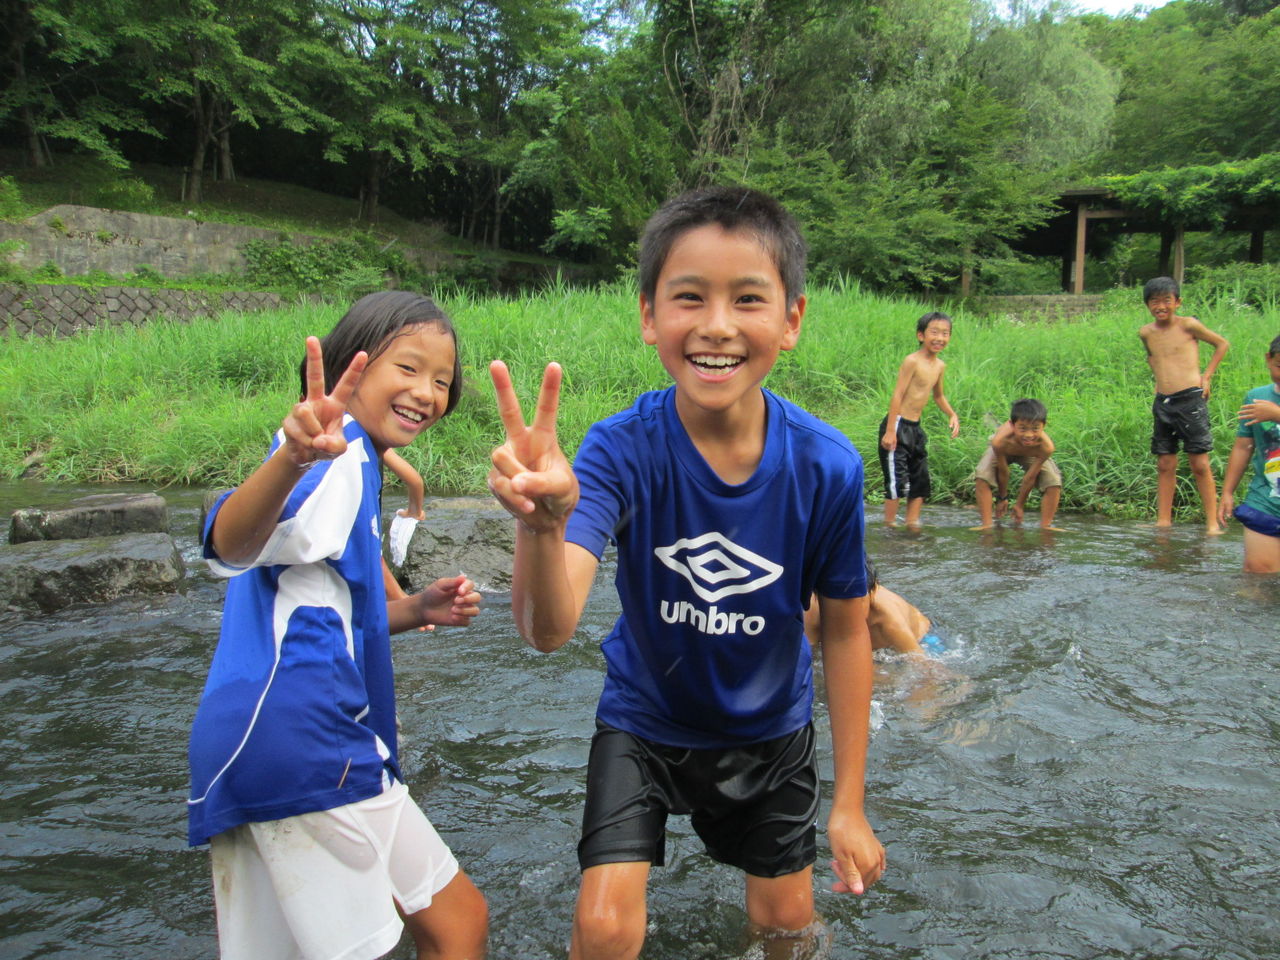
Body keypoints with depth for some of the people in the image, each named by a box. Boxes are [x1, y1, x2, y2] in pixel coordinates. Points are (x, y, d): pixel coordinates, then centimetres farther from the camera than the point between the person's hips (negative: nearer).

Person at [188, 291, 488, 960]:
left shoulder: (351, 461, 22)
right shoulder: (340, 453, -9)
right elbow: (231, 546, -30)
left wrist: (413, 610, 12)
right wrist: (289, 460, -49)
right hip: (304, 738, -10)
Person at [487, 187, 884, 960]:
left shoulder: (827, 465, -24)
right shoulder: (623, 451, -28)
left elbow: (847, 632, -10)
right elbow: (551, 628, -40)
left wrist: (850, 802, -4)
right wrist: (541, 524, -63)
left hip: (770, 731, 2)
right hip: (644, 722, -1)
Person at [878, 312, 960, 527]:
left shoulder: (940, 366, 11)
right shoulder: (912, 361, -13)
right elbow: (897, 395, -16)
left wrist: (952, 415, 9)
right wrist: (890, 431, -21)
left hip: (916, 428, 8)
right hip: (898, 426, -8)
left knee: (921, 480, 10)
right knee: (897, 479, -7)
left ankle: (913, 522, 19)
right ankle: (890, 524, 2)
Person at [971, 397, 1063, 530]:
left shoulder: (1045, 446, -40)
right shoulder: (1000, 442, -44)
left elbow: (1030, 477, -27)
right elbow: (1002, 472, -26)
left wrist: (1020, 504, -13)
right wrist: (1002, 498, -9)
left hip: (1031, 454, 1)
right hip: (1003, 451, -1)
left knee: (1054, 482, -18)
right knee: (982, 476, -26)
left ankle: (1046, 525, -3)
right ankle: (986, 524, -19)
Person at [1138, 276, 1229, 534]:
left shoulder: (1188, 325, -5)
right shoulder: (1146, 333, 8)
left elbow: (1222, 343, 7)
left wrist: (1206, 376, 1)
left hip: (1191, 400, -5)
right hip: (1162, 404, 5)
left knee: (1200, 464, -3)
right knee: (1165, 465, 8)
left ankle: (1213, 523, 3)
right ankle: (1163, 521, 13)